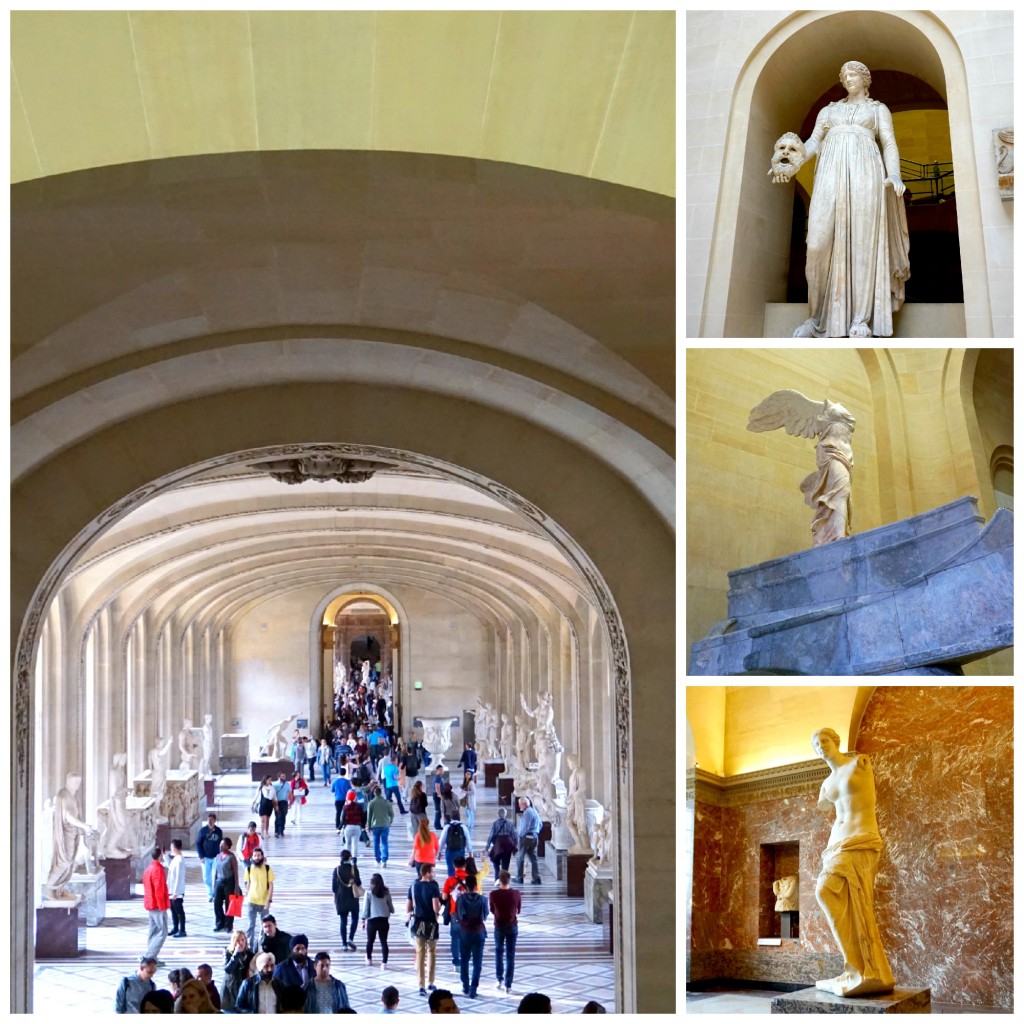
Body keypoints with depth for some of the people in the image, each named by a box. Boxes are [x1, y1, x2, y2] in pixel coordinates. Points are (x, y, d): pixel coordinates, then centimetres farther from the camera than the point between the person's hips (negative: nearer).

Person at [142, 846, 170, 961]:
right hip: (158, 906, -10)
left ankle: (152, 958, 13)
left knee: (154, 932, 13)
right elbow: (159, 890, -21)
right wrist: (162, 906, -17)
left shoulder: (148, 869, 12)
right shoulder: (158, 869, -17)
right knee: (162, 932, -7)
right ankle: (149, 957, -14)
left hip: (150, 905, 10)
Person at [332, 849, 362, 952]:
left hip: (341, 898, 2)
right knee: (355, 918, 13)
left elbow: (334, 885, 0)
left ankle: (344, 944, 5)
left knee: (343, 921, 7)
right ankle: (350, 938, -5)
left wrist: (335, 897, 9)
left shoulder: (337, 869, -2)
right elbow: (358, 882, -8)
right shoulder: (353, 868, -9)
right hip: (352, 897, -2)